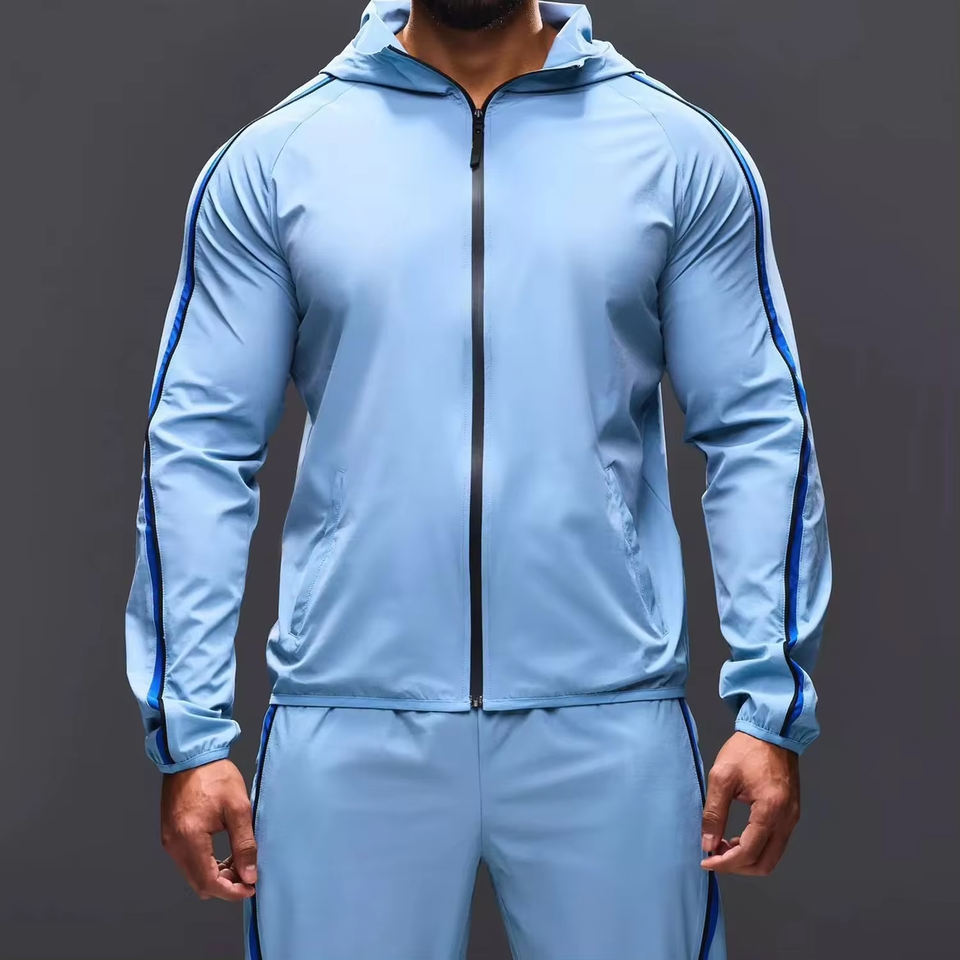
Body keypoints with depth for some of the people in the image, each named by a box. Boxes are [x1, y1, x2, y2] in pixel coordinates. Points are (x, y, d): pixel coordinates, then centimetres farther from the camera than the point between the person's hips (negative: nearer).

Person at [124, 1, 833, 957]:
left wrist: (774, 703, -5)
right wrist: (188, 730, -4)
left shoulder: (681, 151, 4)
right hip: (347, 730, 0)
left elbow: (760, 432, 2)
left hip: (610, 722, 0)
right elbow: (200, 445, 2)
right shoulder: (274, 158, 4)